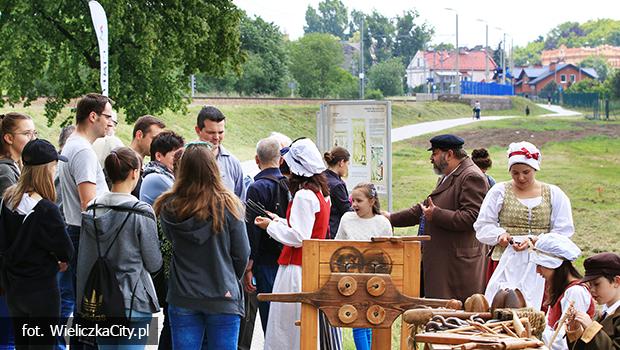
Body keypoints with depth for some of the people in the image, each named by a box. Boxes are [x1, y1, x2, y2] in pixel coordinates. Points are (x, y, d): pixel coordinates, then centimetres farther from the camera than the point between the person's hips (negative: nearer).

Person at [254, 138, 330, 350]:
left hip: (297, 269, -10)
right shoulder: (321, 192, 12)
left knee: (284, 328, -4)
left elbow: (299, 237, -19)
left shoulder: (304, 195, -16)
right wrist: (279, 221, 15)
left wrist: (271, 227, -7)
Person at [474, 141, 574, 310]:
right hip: (506, 263, 0)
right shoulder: (500, 192, 10)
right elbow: (483, 226, 11)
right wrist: (500, 235, -9)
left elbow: (564, 232, 3)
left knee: (535, 310, -9)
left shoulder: (554, 194, 8)